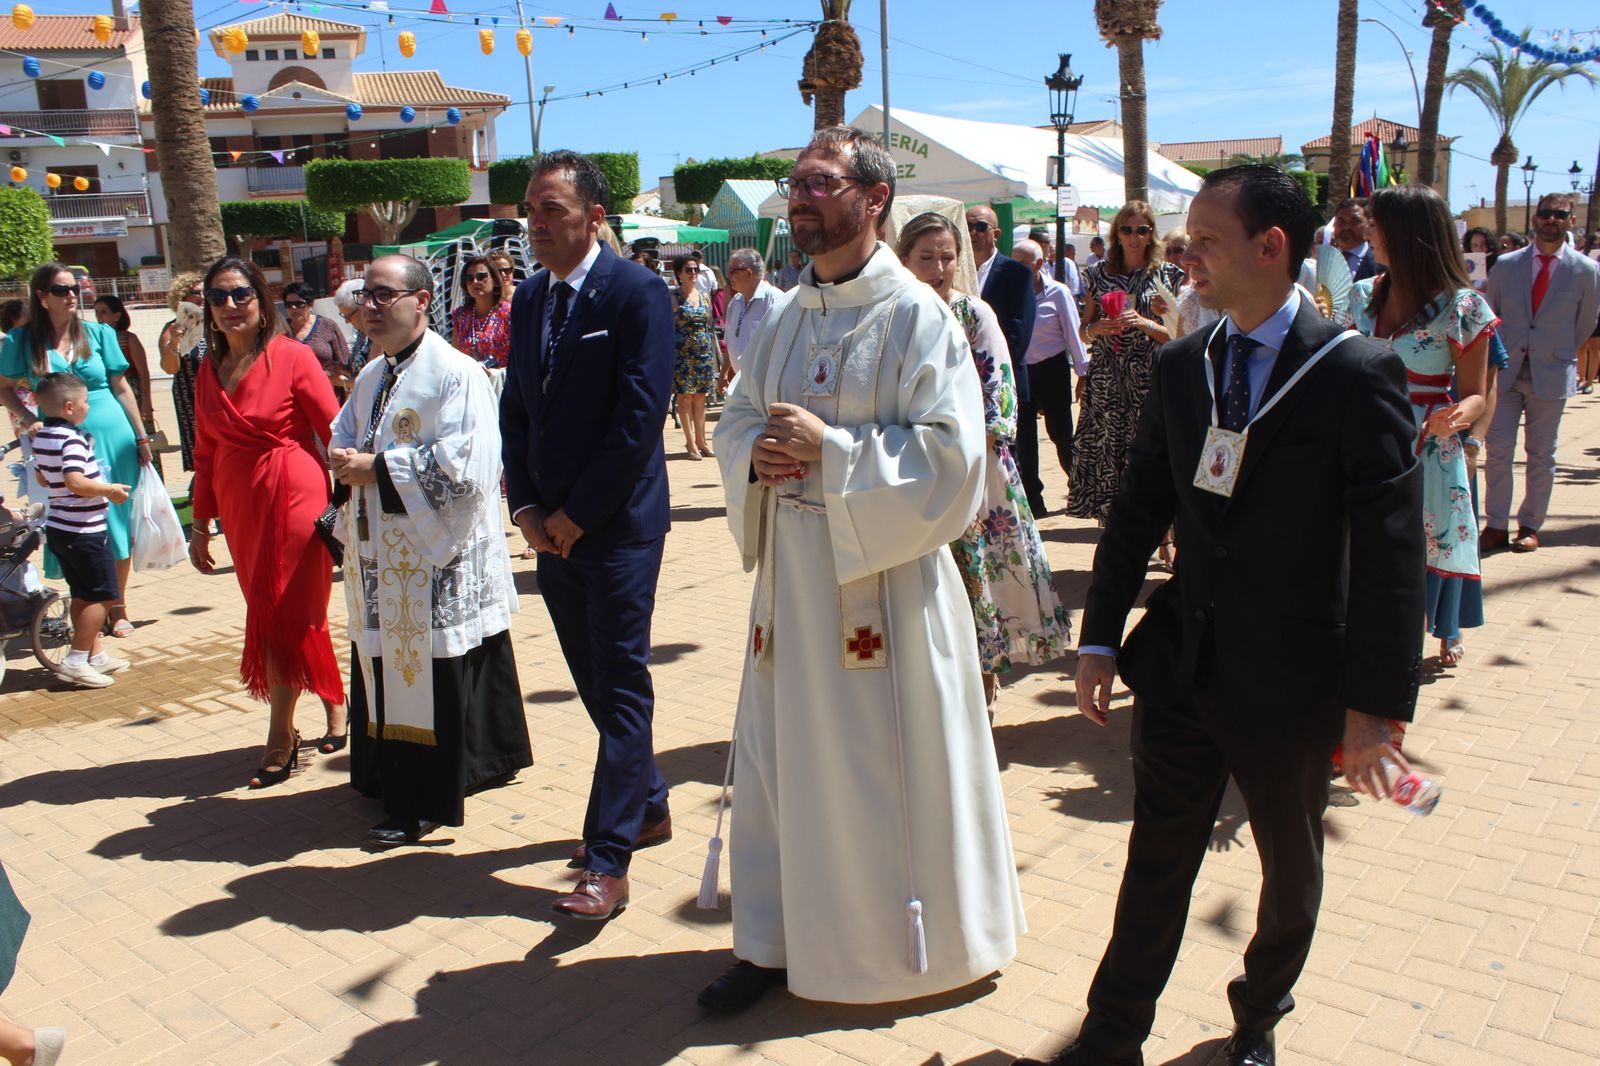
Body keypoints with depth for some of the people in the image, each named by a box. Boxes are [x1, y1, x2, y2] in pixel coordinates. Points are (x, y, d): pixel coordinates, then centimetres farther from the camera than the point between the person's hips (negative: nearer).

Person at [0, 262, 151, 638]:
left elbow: (122, 388, 7)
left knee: (117, 522, 6)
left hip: (112, 439, 1)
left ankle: (118, 607, 19)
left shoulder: (99, 333, 3)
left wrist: (141, 438, 6)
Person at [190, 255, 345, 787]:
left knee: (279, 613, -3)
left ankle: (281, 738, 9)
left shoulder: (292, 356, -8)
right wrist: (200, 524, 15)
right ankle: (335, 701, 28)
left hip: (294, 497, -5)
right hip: (241, 507, 6)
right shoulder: (209, 369, 10)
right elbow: (205, 452, 14)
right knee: (296, 612, 10)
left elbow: (337, 433, -9)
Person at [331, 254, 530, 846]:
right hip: (382, 556, 8)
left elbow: (462, 467, -22)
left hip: (437, 558, -8)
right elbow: (342, 438, 24)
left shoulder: (456, 375, -13)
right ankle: (393, 779, 29)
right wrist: (344, 460, -1)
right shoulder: (371, 377, 14)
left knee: (431, 675, -2)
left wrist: (377, 469, -17)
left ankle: (427, 802, 8)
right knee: (388, 666, 14)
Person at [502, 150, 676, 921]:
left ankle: (608, 863, 4)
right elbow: (516, 409, 13)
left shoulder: (637, 293, -11)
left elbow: (640, 417, -16)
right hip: (553, 528, 7)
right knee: (595, 681, 15)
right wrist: (526, 508, 0)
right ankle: (649, 807, 33)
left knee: (621, 685, -1)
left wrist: (577, 514, -14)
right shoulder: (528, 298, 11)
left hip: (618, 525, -7)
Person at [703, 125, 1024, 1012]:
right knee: (781, 755, 12)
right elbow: (737, 418, 16)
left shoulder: (918, 316, -9)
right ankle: (776, 938, 28)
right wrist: (756, 454, -7)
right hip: (790, 572, 6)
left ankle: (907, 942, 28)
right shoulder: (784, 321, 11)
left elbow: (951, 452, -16)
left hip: (883, 575, -6)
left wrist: (828, 448, -19)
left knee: (886, 763, 6)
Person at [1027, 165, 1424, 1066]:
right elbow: (1139, 510, 6)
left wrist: (1376, 703, -15)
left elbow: (1391, 552, -14)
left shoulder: (1357, 373, -14)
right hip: (1182, 664, 3)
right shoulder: (1182, 366, 1)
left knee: (1291, 868, 19)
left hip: (1291, 682, -3)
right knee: (1157, 858, 12)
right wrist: (1101, 638, 4)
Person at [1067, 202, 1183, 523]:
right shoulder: (1099, 274, 11)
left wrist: (1146, 324, -11)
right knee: (1105, 448, -3)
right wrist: (1095, 329, -6)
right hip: (1105, 379, 2)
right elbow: (1085, 330, 16)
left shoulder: (1168, 275, 5)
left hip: (1149, 378, -2)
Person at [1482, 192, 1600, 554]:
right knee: (1497, 450, -1)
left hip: (1551, 374, -1)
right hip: (1505, 371, 1)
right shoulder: (1506, 265, 2)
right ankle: (1496, 526, 7)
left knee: (1541, 455, 7)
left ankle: (1530, 527, 17)